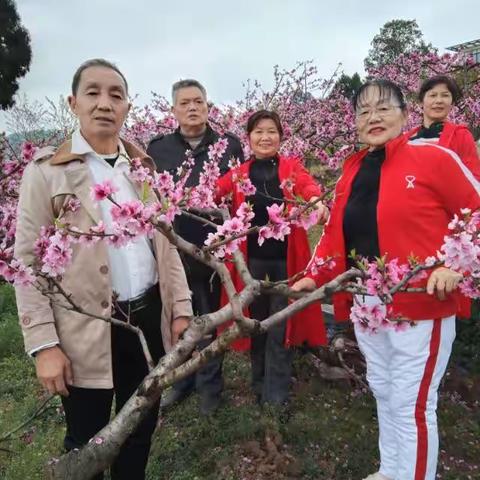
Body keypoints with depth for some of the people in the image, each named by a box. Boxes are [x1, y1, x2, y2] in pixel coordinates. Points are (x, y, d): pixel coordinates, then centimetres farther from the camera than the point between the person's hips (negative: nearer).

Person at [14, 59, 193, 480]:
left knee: (141, 429, 21)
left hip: (149, 318, 4)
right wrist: (43, 343, -11)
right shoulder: (46, 172, -6)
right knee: (87, 442, 14)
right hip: (86, 330, -4)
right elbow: (28, 261, -7)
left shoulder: (143, 167, 7)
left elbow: (165, 243, 9)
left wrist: (181, 308, 5)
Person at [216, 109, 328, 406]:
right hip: (252, 256, 2)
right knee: (256, 321, 13)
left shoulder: (292, 166, 7)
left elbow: (307, 184, -14)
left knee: (281, 324, 5)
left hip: (285, 255, -1)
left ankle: (276, 394, 19)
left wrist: (317, 200, -37)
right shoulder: (239, 173, 9)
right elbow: (214, 190, -8)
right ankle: (259, 386, 32)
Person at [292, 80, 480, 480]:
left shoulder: (433, 157, -8)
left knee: (412, 405, 3)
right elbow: (336, 232, 11)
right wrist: (315, 276, 1)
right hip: (366, 304, 7)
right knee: (383, 393, 21)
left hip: (420, 303, -6)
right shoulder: (352, 171, 11)